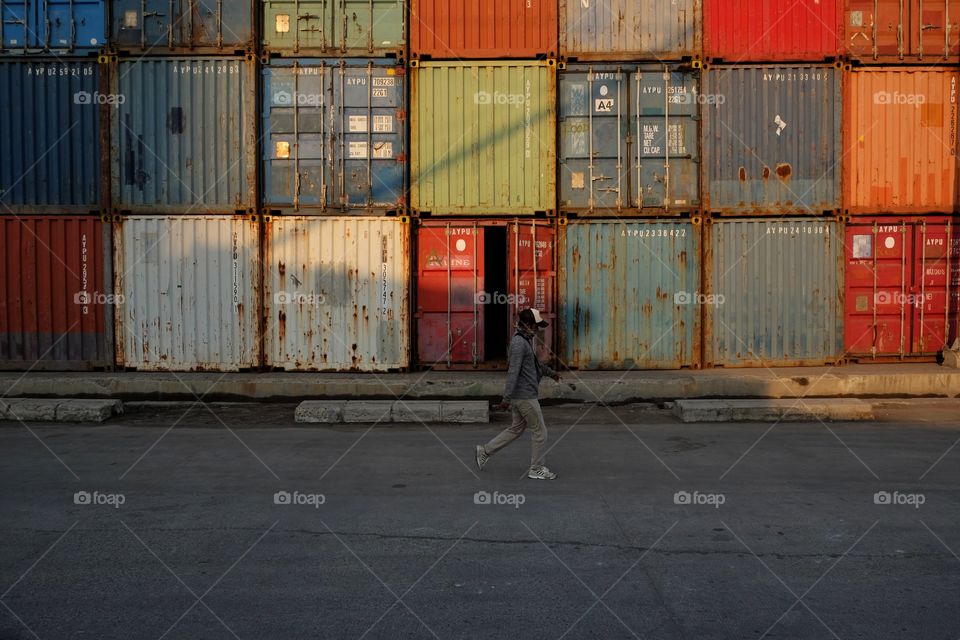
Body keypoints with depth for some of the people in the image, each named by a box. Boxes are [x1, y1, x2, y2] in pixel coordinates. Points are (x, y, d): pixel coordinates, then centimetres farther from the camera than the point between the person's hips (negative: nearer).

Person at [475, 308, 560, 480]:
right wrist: (507, 397, -28)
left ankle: (485, 451, 20)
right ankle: (537, 469, 12)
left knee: (516, 428, 17)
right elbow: (513, 371, -25)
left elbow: (535, 362, 30)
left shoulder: (525, 341, 13)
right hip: (525, 396, -10)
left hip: (521, 395, 10)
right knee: (539, 431, 1)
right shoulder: (519, 343, -20)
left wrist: (551, 372, 40)